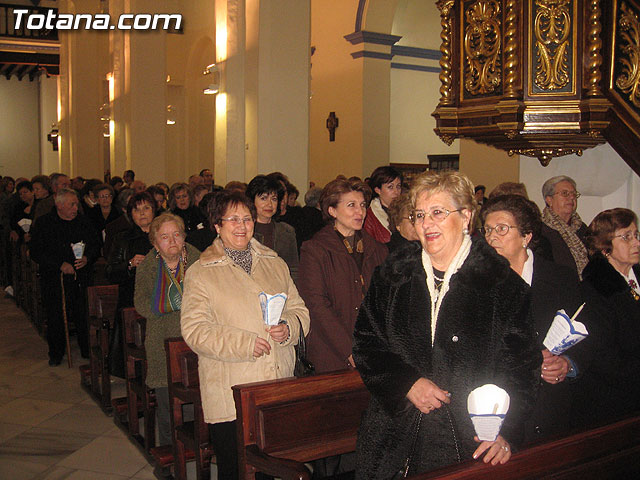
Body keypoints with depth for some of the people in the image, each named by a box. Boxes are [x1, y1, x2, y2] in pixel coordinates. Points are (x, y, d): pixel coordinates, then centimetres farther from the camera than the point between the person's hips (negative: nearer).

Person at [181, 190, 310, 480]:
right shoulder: (200, 273, -1)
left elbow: (298, 309, 15)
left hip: (277, 391, 4)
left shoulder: (275, 264, 13)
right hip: (229, 396, -3)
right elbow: (195, 330, -9)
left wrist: (289, 327, -8)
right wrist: (244, 343, -18)